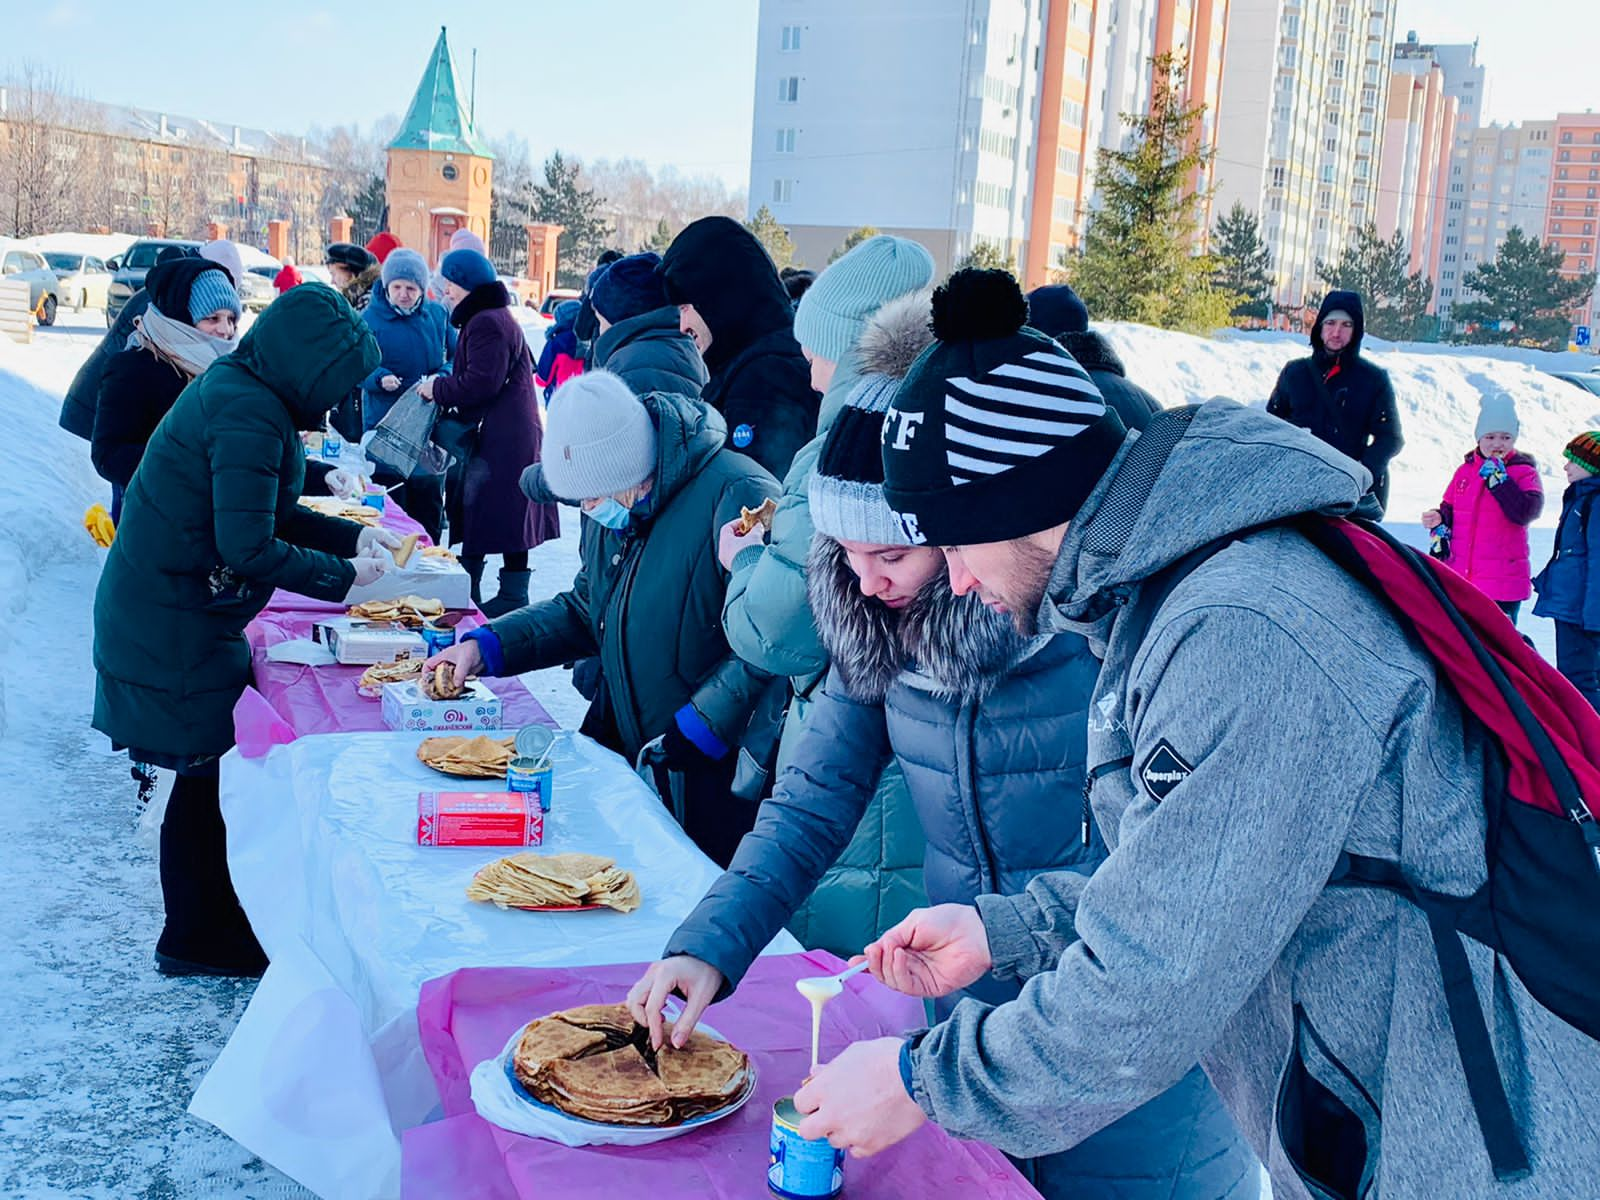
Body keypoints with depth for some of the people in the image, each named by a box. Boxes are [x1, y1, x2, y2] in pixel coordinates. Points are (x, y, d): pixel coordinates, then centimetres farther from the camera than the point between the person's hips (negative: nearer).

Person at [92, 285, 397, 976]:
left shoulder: (237, 387, 9)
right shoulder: (249, 415, -22)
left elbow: (267, 510, 18)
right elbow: (249, 547, -25)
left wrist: (352, 536, 10)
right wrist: (341, 575, -13)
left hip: (163, 613, 10)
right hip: (176, 627, -10)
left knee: (210, 774, 18)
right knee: (205, 777, 3)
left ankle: (212, 917, 32)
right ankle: (195, 943, 18)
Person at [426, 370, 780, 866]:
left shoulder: (737, 496, -23)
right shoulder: (614, 507, 7)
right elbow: (584, 610, 19)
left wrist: (694, 733, -23)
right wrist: (485, 647, 7)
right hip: (625, 756, 8)